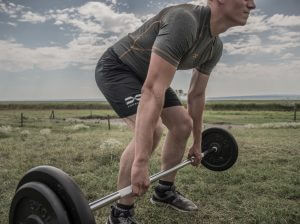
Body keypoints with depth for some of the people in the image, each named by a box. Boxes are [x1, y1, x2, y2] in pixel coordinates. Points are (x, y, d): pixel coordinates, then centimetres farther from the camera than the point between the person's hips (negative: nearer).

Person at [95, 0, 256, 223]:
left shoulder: (215, 47, -3)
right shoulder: (185, 21, -34)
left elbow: (197, 95, 7)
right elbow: (153, 90, -42)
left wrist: (197, 143, 13)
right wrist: (140, 162, -44)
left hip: (146, 74, 9)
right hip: (116, 68, -9)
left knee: (183, 125, 3)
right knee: (152, 130, -28)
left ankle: (165, 190, 22)